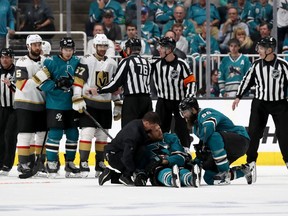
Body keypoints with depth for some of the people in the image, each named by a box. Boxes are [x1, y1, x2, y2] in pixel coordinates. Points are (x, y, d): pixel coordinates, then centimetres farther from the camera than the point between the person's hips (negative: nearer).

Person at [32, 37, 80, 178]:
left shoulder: (77, 62, 7)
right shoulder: (51, 62, -7)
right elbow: (40, 81, -12)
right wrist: (56, 85, -22)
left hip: (72, 104, 5)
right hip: (55, 105, -5)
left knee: (73, 134, 8)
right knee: (55, 133, -8)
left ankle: (70, 163, 19)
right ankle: (51, 163, 0)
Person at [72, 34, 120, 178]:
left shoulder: (112, 64, 12)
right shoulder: (86, 61, -5)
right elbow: (78, 81, -10)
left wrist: (118, 106, 15)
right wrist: (78, 100, -18)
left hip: (105, 105, 5)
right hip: (89, 103, -5)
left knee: (102, 136, 8)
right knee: (87, 132, -13)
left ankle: (100, 165, 15)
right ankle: (83, 164, -13)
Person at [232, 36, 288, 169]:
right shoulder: (257, 64, 0)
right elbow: (247, 80, 10)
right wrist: (238, 97, 8)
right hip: (260, 102, 3)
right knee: (253, 132, 0)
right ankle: (250, 162, 9)